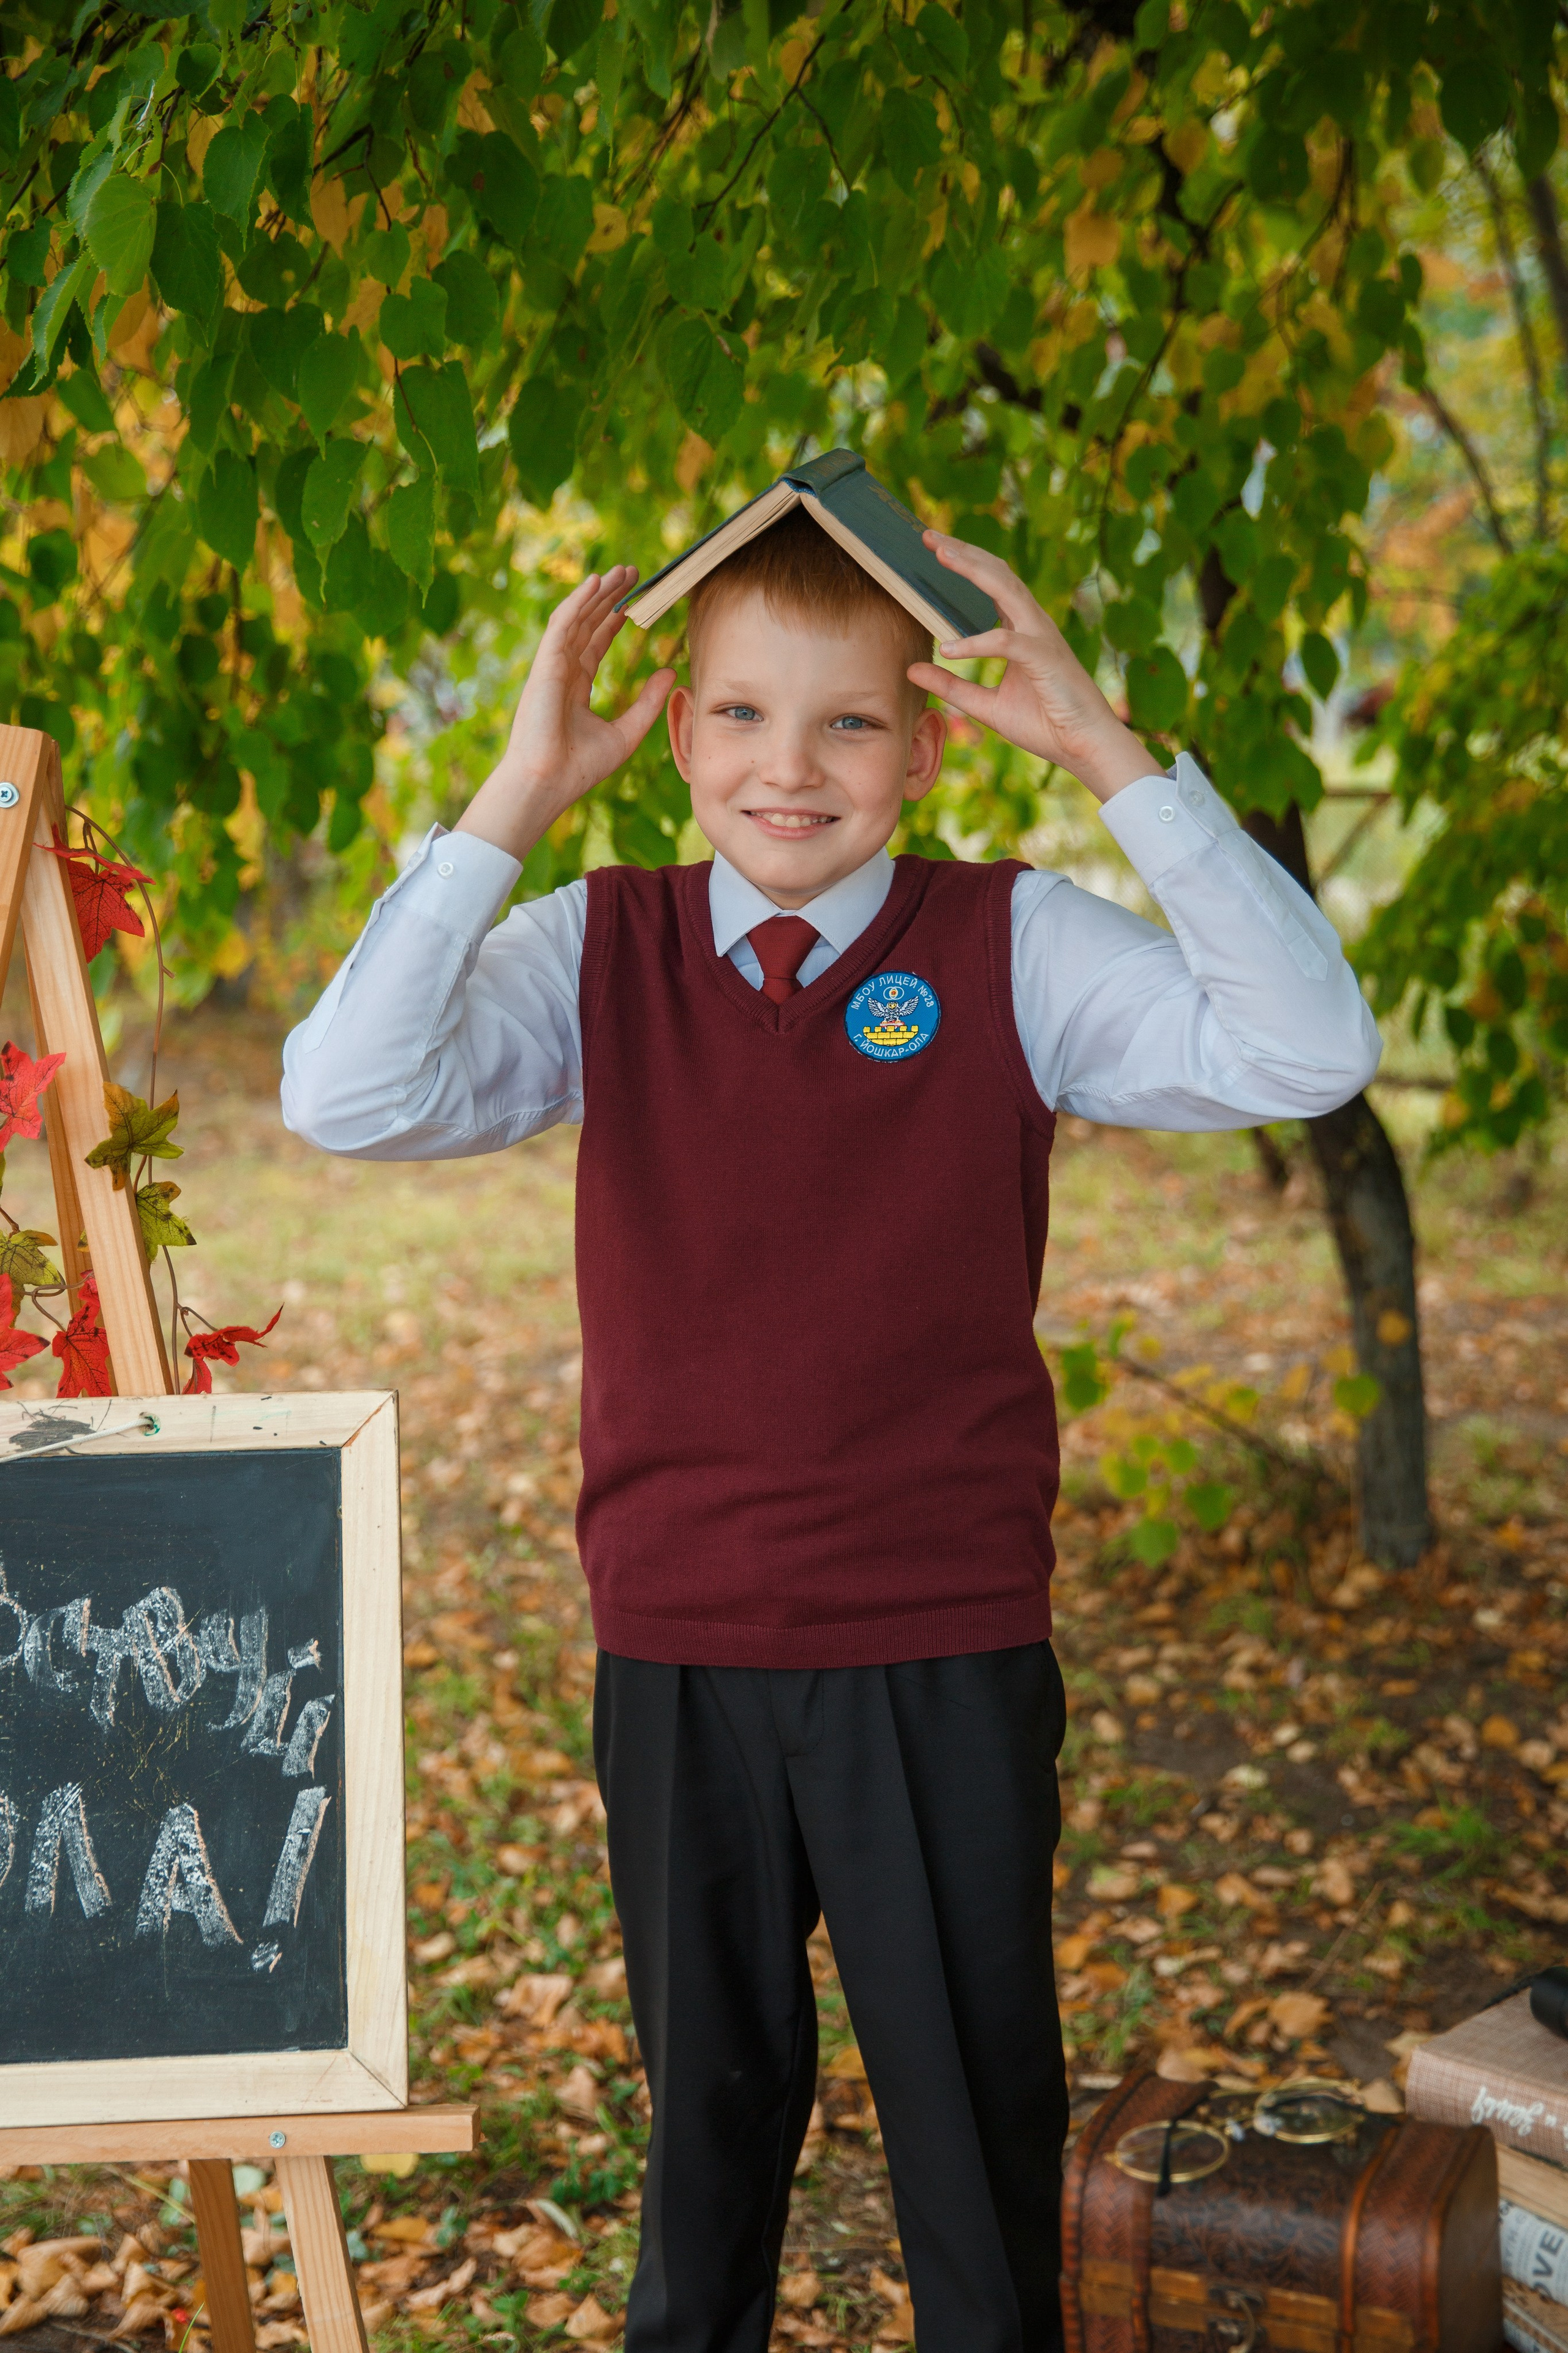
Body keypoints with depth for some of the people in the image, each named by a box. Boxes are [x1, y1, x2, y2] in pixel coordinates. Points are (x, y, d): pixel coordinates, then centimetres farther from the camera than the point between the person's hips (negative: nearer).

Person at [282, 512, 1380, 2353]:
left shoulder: (1015, 950, -6)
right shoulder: (597, 955, -2)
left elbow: (1308, 1052, -18)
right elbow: (344, 1098, -16)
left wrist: (1109, 753, -21)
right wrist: (514, 799, -18)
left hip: (946, 1649, -1)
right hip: (678, 1646, 2)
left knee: (977, 2094, 14)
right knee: (710, 2081, 21)